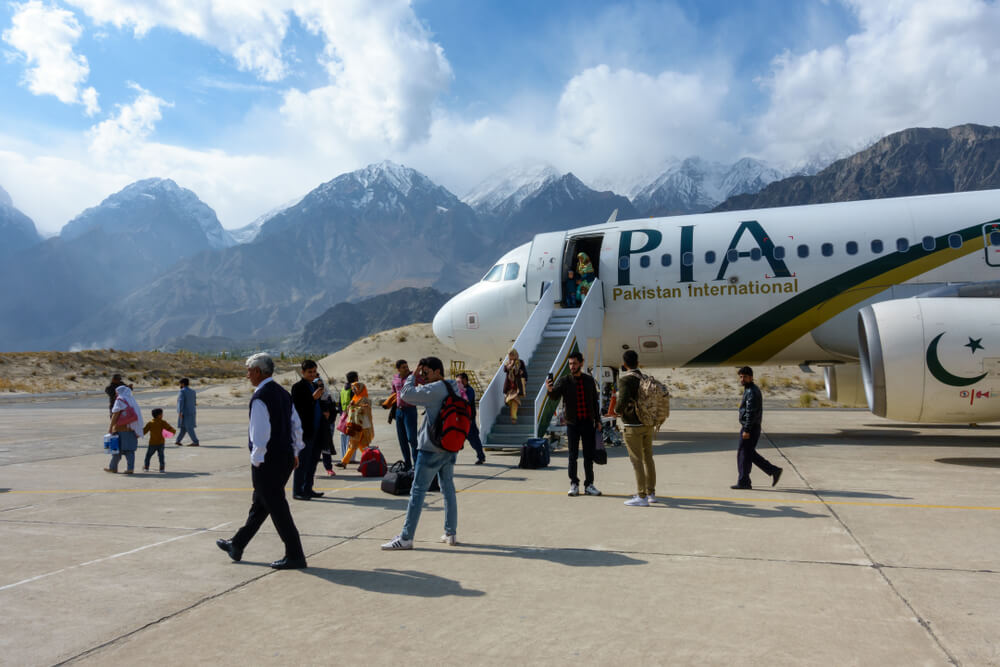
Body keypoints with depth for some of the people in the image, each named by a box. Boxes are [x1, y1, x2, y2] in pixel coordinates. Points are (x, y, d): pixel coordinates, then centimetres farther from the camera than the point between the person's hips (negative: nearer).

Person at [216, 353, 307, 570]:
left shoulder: (260, 398, -16)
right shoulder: (283, 393, 11)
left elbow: (260, 434, -21)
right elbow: (297, 425, 14)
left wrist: (256, 460, -14)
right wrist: (295, 452, 19)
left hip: (267, 462, -9)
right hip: (286, 458, 9)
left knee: (277, 508, -1)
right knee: (259, 504, 20)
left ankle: (295, 556, 3)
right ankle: (237, 546, 36)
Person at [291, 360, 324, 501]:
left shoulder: (316, 385, 15)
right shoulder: (298, 387, -8)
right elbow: (296, 407, -17)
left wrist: (325, 411, 11)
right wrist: (313, 398, -23)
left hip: (316, 431, 8)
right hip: (305, 431, -8)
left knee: (313, 460, 13)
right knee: (302, 462, -3)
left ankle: (308, 489, 22)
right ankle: (297, 491, 4)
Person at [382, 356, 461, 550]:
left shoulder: (435, 389, -16)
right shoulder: (453, 389, 10)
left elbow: (406, 394, -17)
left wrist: (413, 375, -3)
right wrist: (419, 380, 10)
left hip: (431, 449, -8)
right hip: (450, 448, 8)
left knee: (418, 491, -3)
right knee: (448, 490, 13)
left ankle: (406, 537, 0)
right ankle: (451, 534, 18)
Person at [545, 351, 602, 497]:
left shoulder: (589, 380, 7)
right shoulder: (564, 381, -2)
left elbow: (594, 402, 13)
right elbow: (555, 396, -16)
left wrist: (598, 420, 9)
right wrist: (550, 389, -39)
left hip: (588, 423, 2)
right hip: (572, 423, -2)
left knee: (589, 455, 6)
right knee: (573, 456, 4)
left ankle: (589, 485, 14)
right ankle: (574, 484, 13)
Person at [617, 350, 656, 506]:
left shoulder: (624, 379, -13)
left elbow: (623, 400, -25)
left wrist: (618, 410, -5)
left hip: (633, 425, -7)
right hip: (648, 424, 7)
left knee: (637, 461, -3)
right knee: (648, 459, 15)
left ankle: (642, 497, -1)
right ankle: (651, 493, 23)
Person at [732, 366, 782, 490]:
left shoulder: (752, 392, -16)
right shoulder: (749, 390, 16)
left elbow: (751, 413, -22)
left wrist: (746, 430, -23)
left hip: (750, 428, -10)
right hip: (752, 428, 10)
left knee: (743, 453, -3)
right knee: (750, 454, 16)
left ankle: (743, 482, 4)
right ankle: (774, 471, 19)